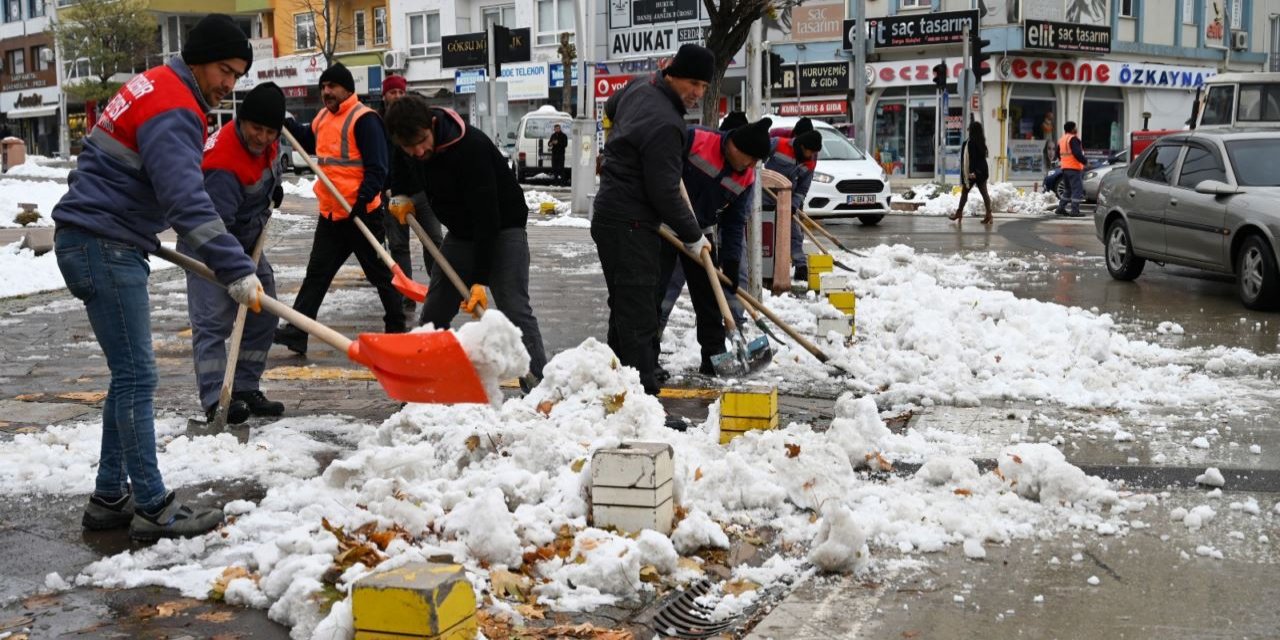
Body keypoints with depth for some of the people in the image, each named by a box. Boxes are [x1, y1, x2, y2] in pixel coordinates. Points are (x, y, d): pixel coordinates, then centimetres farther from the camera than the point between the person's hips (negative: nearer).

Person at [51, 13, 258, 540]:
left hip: (106, 244, 10)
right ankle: (153, 508, -1)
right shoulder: (172, 109, -17)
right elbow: (187, 201, -29)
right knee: (136, 378, -6)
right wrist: (236, 270, -32)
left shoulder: (155, 87, 17)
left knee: (130, 376, 13)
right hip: (104, 249, -10)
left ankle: (110, 497, 19)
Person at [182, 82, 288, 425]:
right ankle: (216, 400, -18)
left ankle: (245, 390, 16)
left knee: (262, 316, 9)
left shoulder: (267, 142, -8)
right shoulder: (223, 164, -35)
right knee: (213, 319, -15)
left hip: (246, 241, 9)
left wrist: (273, 187, 12)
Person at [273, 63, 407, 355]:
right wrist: (286, 123, 17)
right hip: (330, 213, 8)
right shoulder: (323, 117, 11)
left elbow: (376, 168, -19)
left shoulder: (364, 119, -14)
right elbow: (309, 142, 32)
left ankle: (396, 328, 21)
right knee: (316, 274, 5)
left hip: (362, 214, -8)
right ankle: (296, 332, 5)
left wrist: (362, 200, -28)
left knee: (379, 272, 7)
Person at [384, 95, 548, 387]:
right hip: (461, 232, 7)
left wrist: (480, 280, -34)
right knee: (433, 314, 9)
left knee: (516, 311, -20)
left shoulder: (471, 146, -32)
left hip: (502, 229, -7)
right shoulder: (409, 149, -9)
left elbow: (487, 215, -33)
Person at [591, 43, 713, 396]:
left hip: (610, 214, 10)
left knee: (624, 309, 16)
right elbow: (664, 193, -20)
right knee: (638, 314, -12)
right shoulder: (665, 124, -22)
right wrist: (694, 236, -8)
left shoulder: (640, 87, 8)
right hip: (631, 224, -10)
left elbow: (611, 106, 34)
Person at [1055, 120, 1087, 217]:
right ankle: (1075, 211, -8)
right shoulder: (1073, 139, -12)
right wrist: (1084, 161, -15)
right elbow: (1077, 153, -22)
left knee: (1068, 189, 19)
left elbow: (1058, 154, 23)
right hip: (1074, 168, -9)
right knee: (1077, 189, -5)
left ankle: (1061, 208, 16)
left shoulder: (1061, 139, 15)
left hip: (1065, 168, 9)